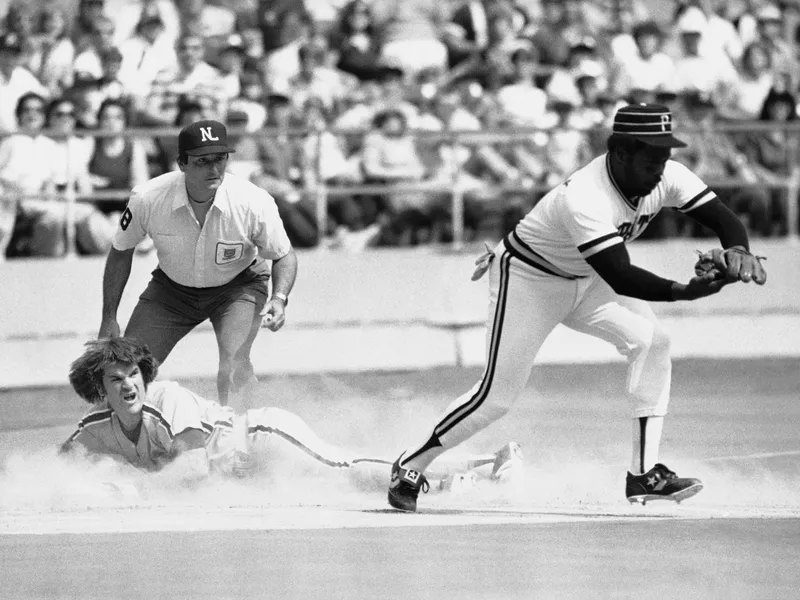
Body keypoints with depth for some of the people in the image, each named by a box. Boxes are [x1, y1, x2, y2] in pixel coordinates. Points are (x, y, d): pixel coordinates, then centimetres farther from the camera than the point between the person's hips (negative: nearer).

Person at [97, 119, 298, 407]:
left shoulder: (254, 203, -28)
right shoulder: (147, 199, -26)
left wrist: (279, 298, -29)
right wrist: (109, 318, -3)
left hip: (238, 286, -2)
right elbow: (121, 252, -5)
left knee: (233, 362, -28)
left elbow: (284, 256, -9)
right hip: (171, 287, 2)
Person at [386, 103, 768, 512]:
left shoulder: (667, 178, -17)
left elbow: (723, 218, -16)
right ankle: (410, 468, 14)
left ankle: (645, 474, -12)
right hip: (528, 279, -7)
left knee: (651, 342, -16)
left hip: (585, 282, 7)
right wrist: (682, 291, -55)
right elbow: (621, 279, -44)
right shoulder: (584, 198, -38)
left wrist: (737, 250, -39)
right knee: (498, 396, -6)